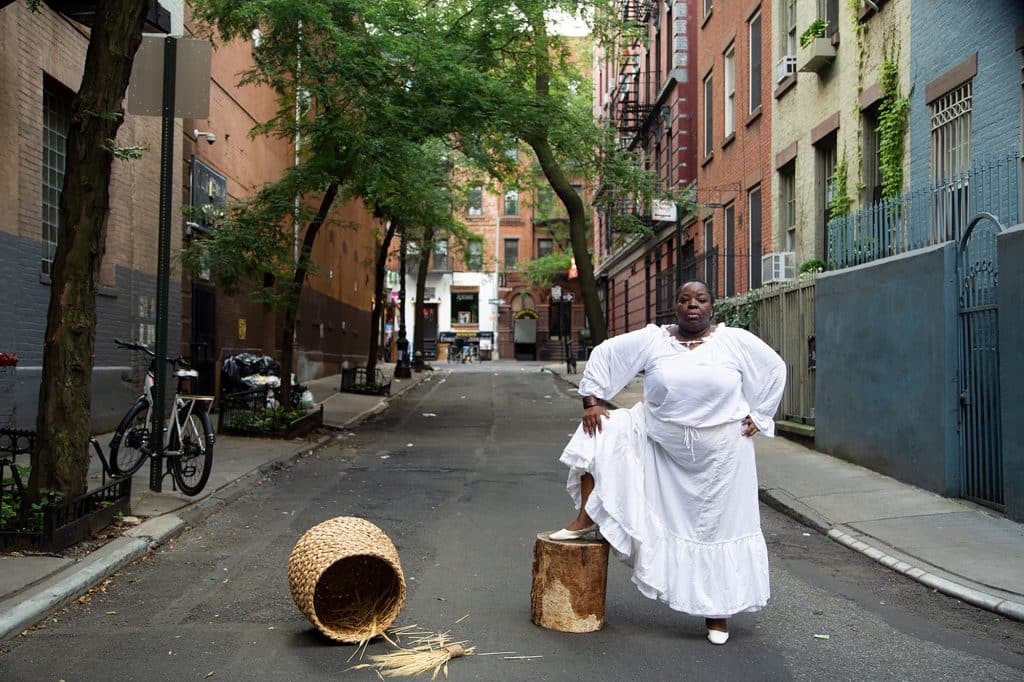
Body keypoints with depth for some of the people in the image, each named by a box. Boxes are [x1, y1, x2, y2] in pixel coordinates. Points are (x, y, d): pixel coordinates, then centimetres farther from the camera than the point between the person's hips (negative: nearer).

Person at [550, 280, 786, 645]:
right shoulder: (652, 339, -4)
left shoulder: (736, 341, -5)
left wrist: (757, 416, 1)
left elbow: (775, 367, 5)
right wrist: (592, 401, -7)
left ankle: (718, 609, 24)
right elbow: (604, 354, 1)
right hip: (660, 440, 1)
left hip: (720, 451, -1)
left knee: (718, 526, 7)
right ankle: (586, 519, -8)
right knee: (606, 432, -17)